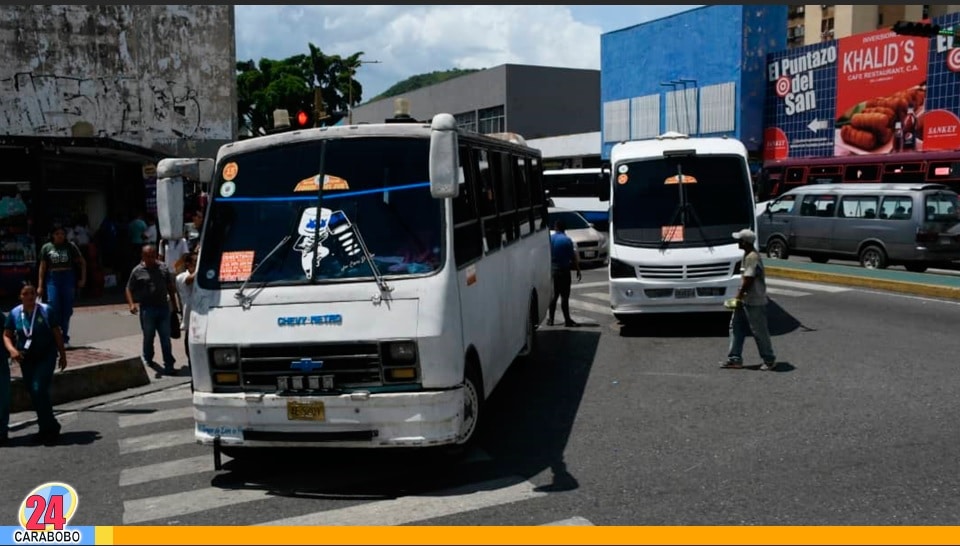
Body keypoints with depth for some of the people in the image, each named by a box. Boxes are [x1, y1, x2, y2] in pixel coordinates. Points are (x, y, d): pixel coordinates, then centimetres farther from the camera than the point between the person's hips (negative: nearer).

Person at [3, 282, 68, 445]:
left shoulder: (47, 311, -8)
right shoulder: (14, 313, -1)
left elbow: (57, 334, -2)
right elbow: (7, 335, 3)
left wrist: (62, 355, 1)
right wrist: (12, 349, -16)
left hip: (46, 356, -4)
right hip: (26, 358, 4)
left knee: (39, 390, -16)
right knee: (33, 394, 10)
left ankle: (48, 429, -4)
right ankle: (50, 427, 25)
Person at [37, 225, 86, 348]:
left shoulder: (71, 246, 3)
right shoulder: (46, 248, 4)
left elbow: (82, 262, 11)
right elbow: (42, 267, 6)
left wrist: (83, 279, 4)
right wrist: (40, 286, 4)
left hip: (68, 279, 1)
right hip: (52, 279, -1)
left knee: (67, 310, 5)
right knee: (54, 308, -9)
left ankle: (64, 338, 15)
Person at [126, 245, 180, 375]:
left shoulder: (163, 267, 8)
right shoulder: (138, 271, 0)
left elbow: (170, 287, 14)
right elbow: (129, 289, 3)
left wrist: (174, 304, 13)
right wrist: (131, 304, -12)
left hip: (163, 307, 1)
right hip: (147, 309, -1)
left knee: (165, 337, -1)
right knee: (148, 336, 12)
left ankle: (169, 365, -1)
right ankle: (147, 357, 37)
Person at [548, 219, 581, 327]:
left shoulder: (549, 238, 0)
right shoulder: (567, 240, -10)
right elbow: (573, 257, -8)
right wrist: (578, 271, 1)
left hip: (552, 270, 4)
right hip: (563, 270, -4)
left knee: (553, 295, 12)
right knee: (564, 296, -1)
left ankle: (551, 319, 15)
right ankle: (567, 320, 1)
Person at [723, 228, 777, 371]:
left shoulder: (752, 257, -21)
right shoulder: (747, 255, 11)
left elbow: (748, 280, -23)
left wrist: (739, 296, -16)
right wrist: (740, 296, 16)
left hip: (754, 302, -10)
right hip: (745, 300, 10)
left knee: (759, 332, 0)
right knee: (736, 327, 10)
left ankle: (770, 360, 13)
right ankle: (735, 358, 14)